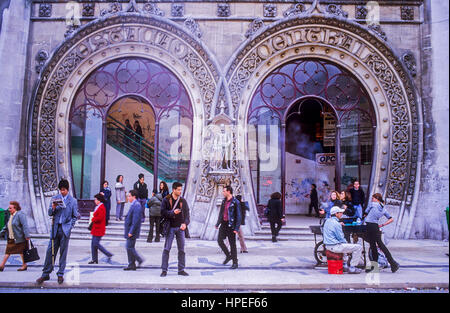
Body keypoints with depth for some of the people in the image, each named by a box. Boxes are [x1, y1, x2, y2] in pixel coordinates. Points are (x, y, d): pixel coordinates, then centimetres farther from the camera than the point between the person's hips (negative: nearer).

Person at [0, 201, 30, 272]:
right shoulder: (10, 216, 13)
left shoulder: (20, 215, -13)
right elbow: (6, 227, 23)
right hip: (11, 239, 8)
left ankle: (24, 265, 12)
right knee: (7, 252, 7)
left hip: (19, 238, -8)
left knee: (21, 252, 2)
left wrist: (27, 236, -24)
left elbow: (25, 226, -19)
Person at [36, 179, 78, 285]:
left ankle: (60, 274, 14)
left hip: (65, 229, -2)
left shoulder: (73, 201, 2)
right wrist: (53, 208, -13)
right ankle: (46, 274, 12)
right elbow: (50, 213, 8)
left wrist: (70, 226, -6)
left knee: (63, 252, 4)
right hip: (55, 228, 2)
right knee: (50, 250, 1)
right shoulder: (55, 198, 8)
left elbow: (75, 216, 5)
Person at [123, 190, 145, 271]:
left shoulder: (136, 205, -18)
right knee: (129, 247, 12)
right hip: (130, 231, 10)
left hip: (132, 231, -10)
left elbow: (136, 220, -23)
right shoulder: (134, 205, 14)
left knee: (130, 247, -6)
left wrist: (131, 231, -22)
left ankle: (140, 260, 4)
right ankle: (131, 265, 18)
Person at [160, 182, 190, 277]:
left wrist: (185, 223, -12)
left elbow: (187, 213, 4)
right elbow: (163, 213, -6)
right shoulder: (166, 200, -2)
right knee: (167, 249, -1)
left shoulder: (183, 200, 6)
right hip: (170, 227, -3)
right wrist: (172, 213, -21)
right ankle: (164, 270, 10)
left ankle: (181, 270, 17)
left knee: (181, 249, 7)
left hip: (180, 227, 3)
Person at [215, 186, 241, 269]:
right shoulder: (224, 201, 10)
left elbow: (238, 216, -13)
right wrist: (217, 223, 19)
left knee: (232, 244, 0)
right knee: (219, 240, 4)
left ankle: (235, 263, 12)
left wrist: (236, 228, -17)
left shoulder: (235, 202, -12)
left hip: (230, 225, -7)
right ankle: (228, 255, 26)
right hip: (223, 224, 7)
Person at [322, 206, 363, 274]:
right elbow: (340, 238, -16)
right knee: (359, 247, -7)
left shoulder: (327, 221, 8)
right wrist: (345, 242, 4)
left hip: (328, 245, 10)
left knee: (344, 245, 40)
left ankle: (345, 265, 34)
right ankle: (352, 268, 1)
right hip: (335, 246, -10)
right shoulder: (336, 224, -19)